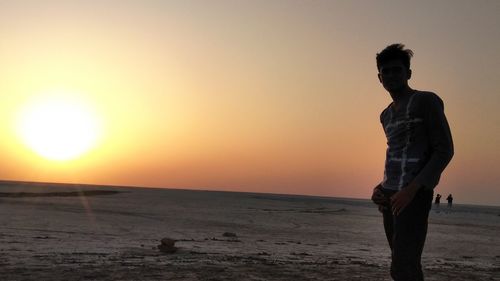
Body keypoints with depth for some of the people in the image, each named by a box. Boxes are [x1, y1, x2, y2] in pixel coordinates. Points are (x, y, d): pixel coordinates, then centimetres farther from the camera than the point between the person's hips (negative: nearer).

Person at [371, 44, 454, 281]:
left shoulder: (426, 101, -4)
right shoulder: (386, 114, 20)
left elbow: (445, 151, -10)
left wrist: (411, 189, -21)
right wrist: (381, 187, 8)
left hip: (414, 195, -8)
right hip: (390, 196, 8)